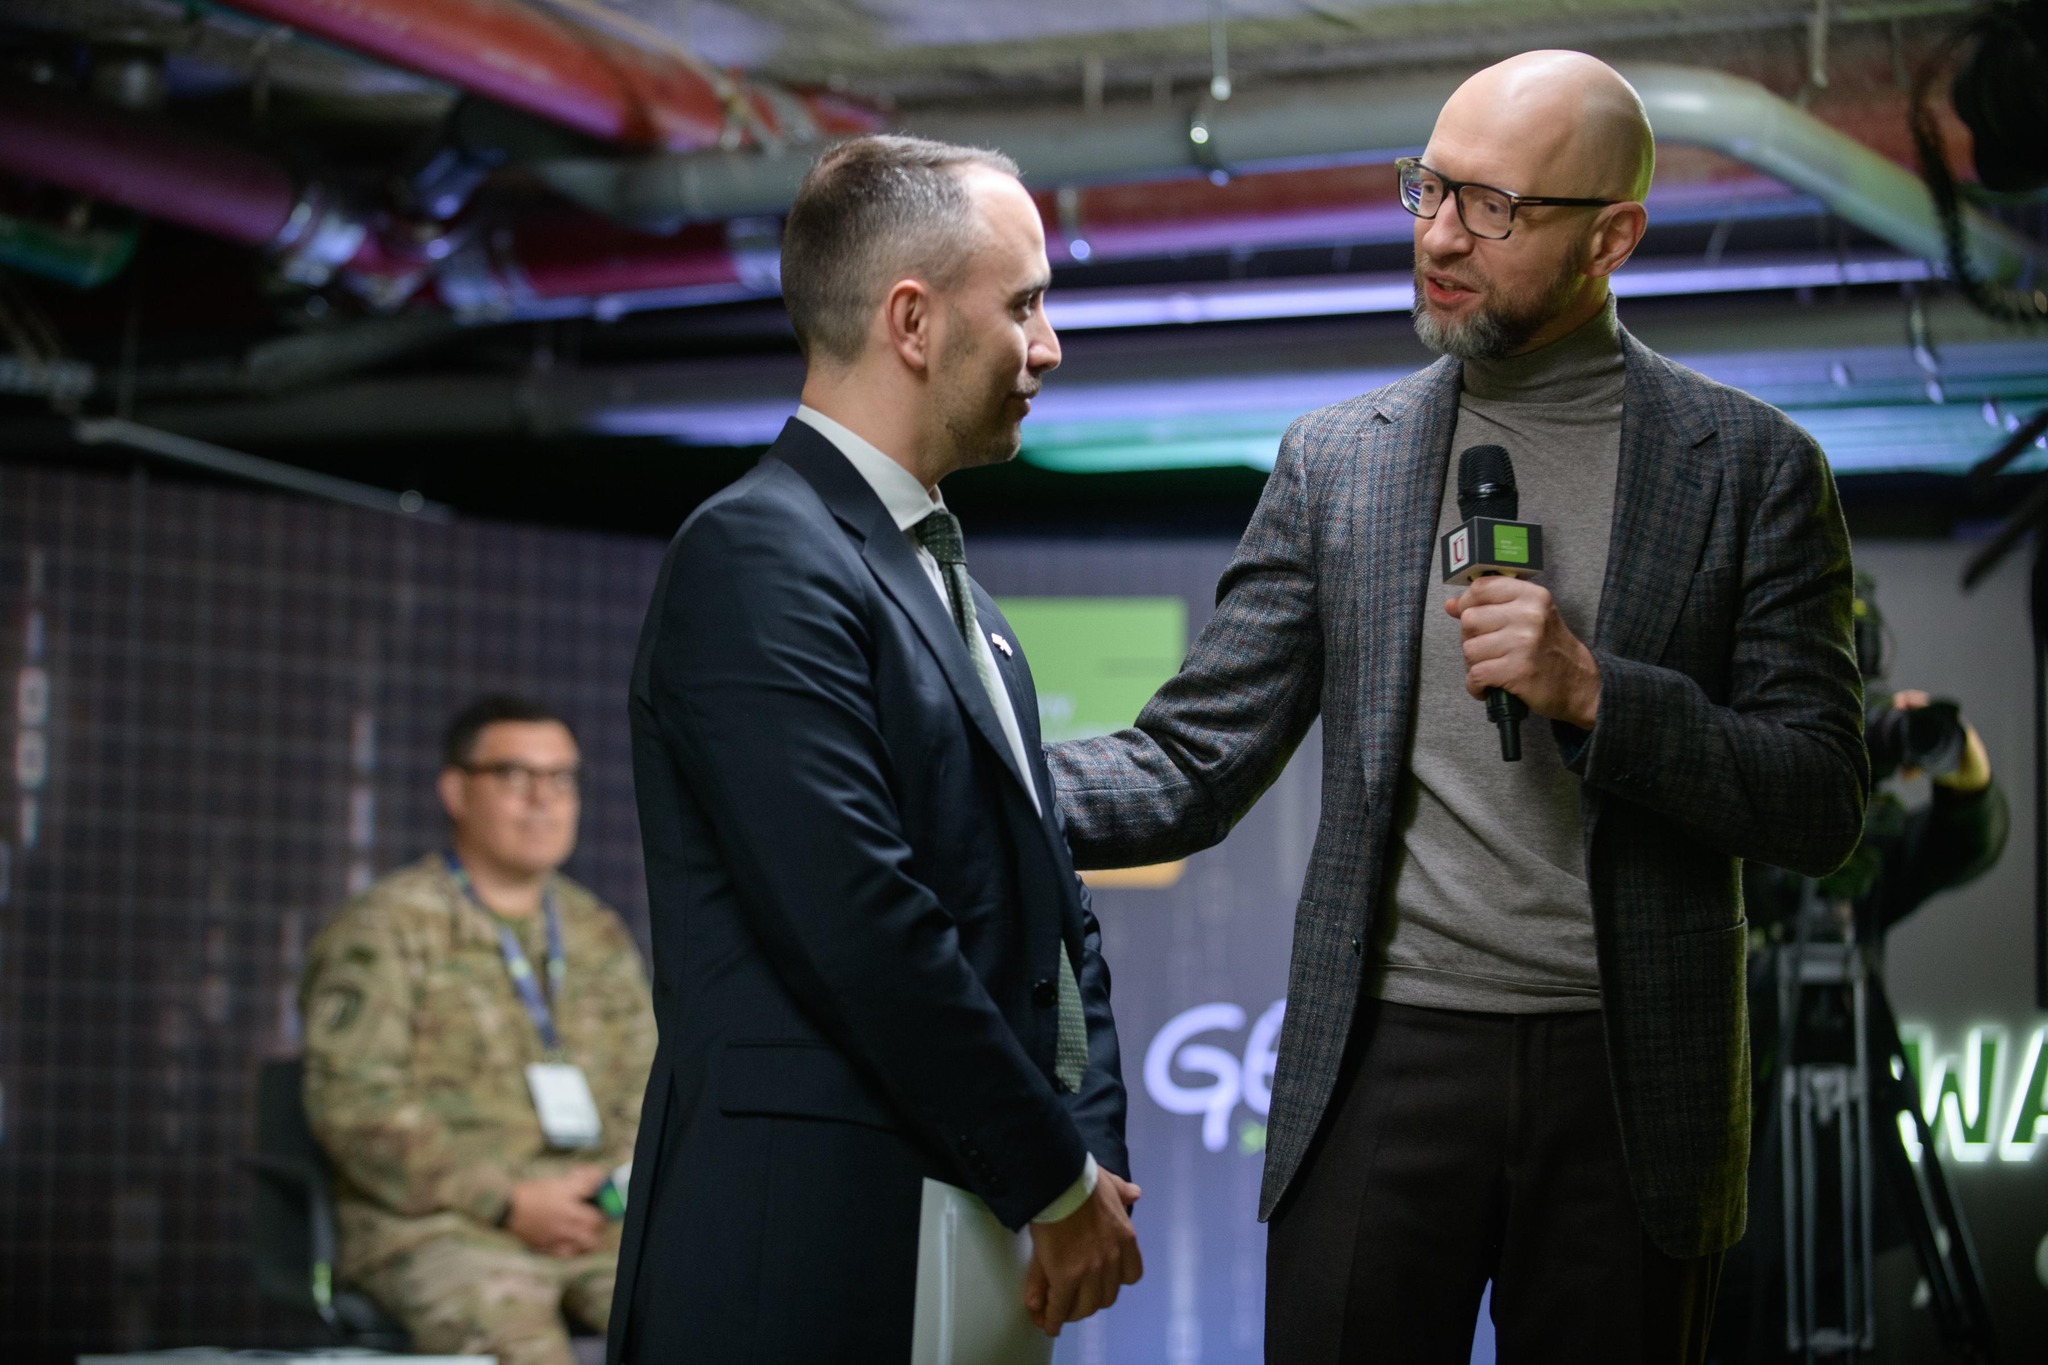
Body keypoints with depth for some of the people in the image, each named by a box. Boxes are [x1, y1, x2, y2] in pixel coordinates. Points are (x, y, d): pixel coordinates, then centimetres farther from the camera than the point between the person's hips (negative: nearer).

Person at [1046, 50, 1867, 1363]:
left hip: (1630, 1085, -1)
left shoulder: (1751, 465, 1)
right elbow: (1191, 769, 4)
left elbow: (1821, 805, -3)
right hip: (1386, 1069, 1)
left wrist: (1595, 693, -17)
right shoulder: (1337, 458, 7)